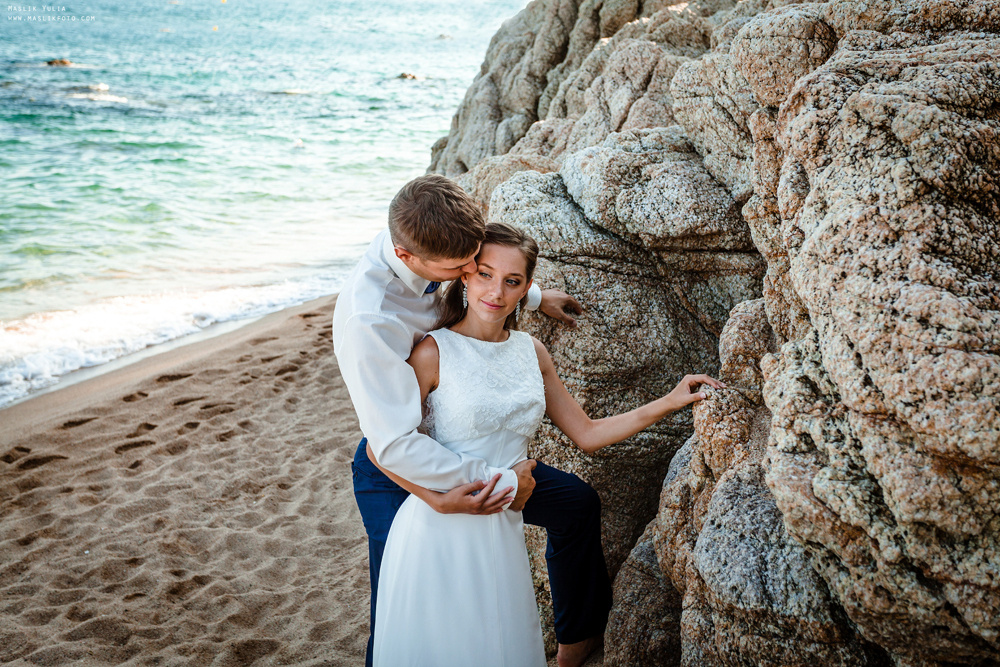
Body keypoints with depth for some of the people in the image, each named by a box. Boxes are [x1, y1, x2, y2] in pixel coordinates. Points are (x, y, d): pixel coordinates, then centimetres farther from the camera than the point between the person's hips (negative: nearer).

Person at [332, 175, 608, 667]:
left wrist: (534, 296, 20)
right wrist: (504, 482, -30)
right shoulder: (367, 320, -37)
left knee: (577, 503, 13)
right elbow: (396, 446, -38)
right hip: (403, 473, -8)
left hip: (459, 445, 8)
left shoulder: (426, 241, -14)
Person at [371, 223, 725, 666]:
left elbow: (586, 434, 14)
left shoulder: (530, 352, 8)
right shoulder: (434, 353, -11)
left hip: (501, 531, 5)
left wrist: (669, 403, 10)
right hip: (438, 530, -5)